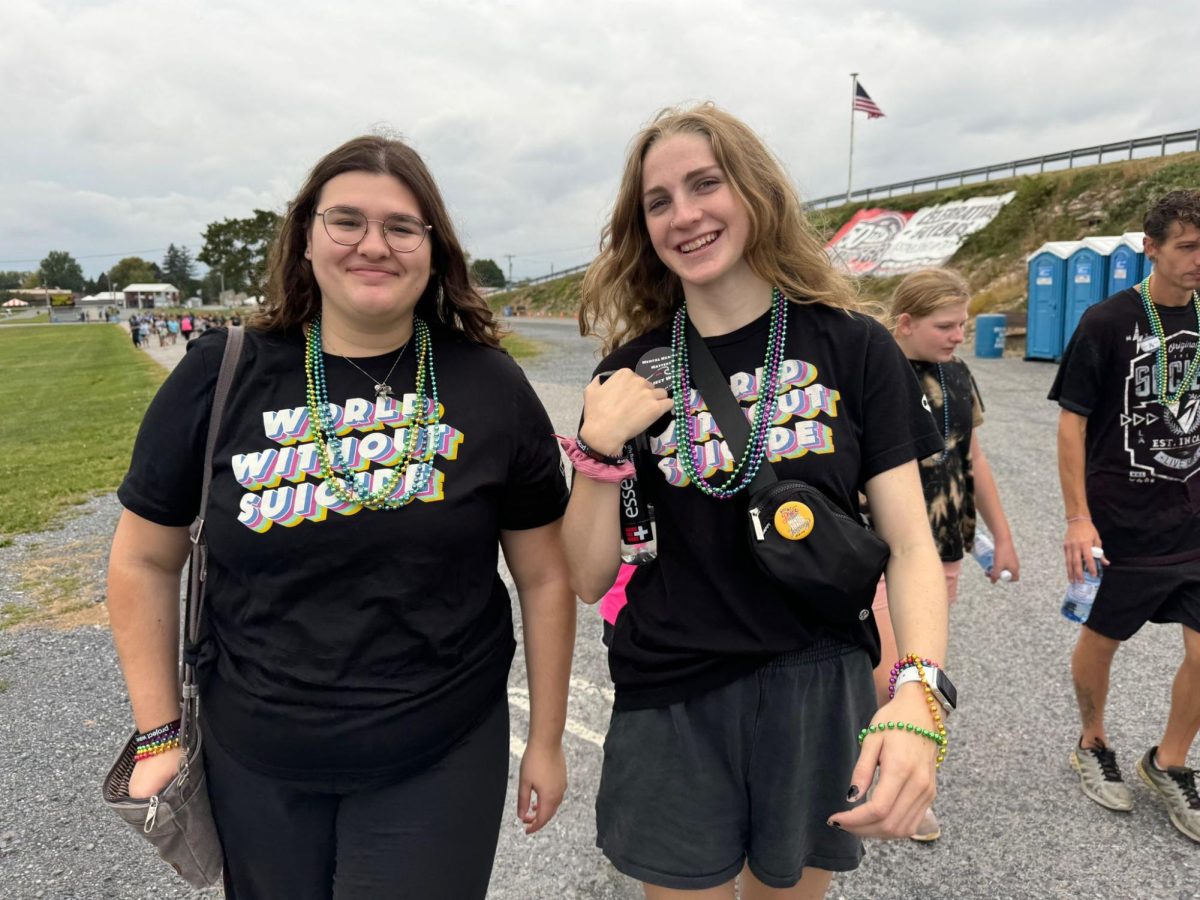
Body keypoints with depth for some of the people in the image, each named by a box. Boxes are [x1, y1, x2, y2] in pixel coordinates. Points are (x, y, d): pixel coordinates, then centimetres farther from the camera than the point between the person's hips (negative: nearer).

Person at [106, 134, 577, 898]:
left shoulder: (491, 387, -8)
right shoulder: (221, 376, -6)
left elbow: (545, 577, -3)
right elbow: (145, 562, 3)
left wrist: (547, 740, 2)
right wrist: (159, 734, 4)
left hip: (439, 764, -1)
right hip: (252, 765, 2)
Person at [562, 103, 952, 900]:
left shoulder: (853, 347, -6)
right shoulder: (634, 373, -2)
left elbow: (910, 543, -8)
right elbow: (591, 577, -2)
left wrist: (918, 697, -24)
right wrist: (600, 447, -18)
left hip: (818, 695, 0)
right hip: (670, 709, 1)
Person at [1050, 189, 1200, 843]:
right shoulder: (1109, 321, -11)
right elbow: (1072, 421, -11)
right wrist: (1078, 518, -14)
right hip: (1120, 524, -4)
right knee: (1100, 640, 11)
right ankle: (1093, 747, 35)